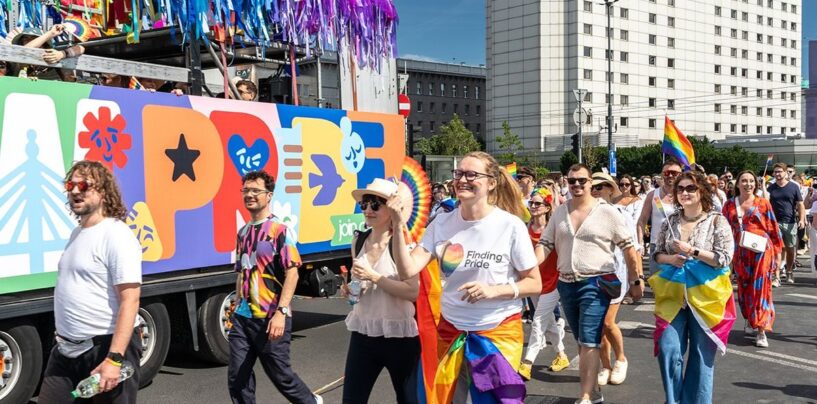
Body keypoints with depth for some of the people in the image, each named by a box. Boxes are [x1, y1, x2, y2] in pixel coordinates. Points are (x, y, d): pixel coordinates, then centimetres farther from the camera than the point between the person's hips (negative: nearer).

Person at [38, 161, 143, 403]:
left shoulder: (117, 235, -16)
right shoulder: (77, 233, 12)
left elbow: (130, 301, -21)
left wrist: (114, 359, -26)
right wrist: (63, 335, 18)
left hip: (106, 347, -8)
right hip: (65, 350, 8)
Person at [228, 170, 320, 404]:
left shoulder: (279, 230, -9)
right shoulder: (243, 232, 12)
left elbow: (292, 273, -15)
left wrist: (281, 312, -21)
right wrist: (237, 308, 18)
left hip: (270, 319, -6)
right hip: (243, 317, 6)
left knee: (280, 375, 6)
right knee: (237, 378, 5)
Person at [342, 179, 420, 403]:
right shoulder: (358, 241, 4)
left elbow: (413, 292, -23)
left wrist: (374, 277, -22)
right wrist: (350, 288, 0)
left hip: (399, 334, -5)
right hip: (363, 332, 5)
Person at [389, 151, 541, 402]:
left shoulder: (511, 225, -12)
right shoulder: (442, 223, -4)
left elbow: (534, 284, -6)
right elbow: (408, 271, -12)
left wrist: (493, 290, -22)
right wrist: (398, 225, -23)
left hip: (499, 332, -3)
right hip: (451, 330, 3)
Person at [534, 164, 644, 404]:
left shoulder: (607, 212, -6)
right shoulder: (559, 213, 7)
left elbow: (629, 248, -2)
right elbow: (545, 244, 6)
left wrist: (637, 280, -1)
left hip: (595, 284, -5)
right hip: (566, 284, 6)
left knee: (589, 342, -11)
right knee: (583, 342, 17)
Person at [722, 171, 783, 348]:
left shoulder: (763, 203, 1)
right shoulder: (730, 205, 7)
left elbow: (773, 228, 3)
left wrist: (778, 252, 2)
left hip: (762, 251, -3)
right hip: (740, 252, 3)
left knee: (761, 289, -5)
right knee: (744, 288, 11)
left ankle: (761, 330, -2)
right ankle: (750, 318, 35)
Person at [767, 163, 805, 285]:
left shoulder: (793, 187, 2)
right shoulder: (771, 188, 6)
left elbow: (800, 204, 1)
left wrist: (801, 219, -11)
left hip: (791, 223, 0)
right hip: (775, 223, 0)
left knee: (790, 249, 10)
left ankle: (789, 272, 31)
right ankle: (776, 277, -9)